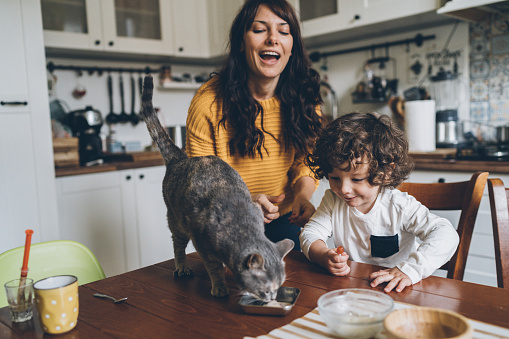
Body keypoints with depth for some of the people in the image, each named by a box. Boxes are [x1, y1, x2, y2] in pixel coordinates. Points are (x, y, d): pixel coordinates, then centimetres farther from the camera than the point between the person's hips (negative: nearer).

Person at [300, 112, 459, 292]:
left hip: (396, 294, -2)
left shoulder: (399, 206, -16)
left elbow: (446, 235, -23)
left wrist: (410, 269, -37)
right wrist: (325, 256, -26)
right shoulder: (333, 200, -3)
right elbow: (310, 234, -4)